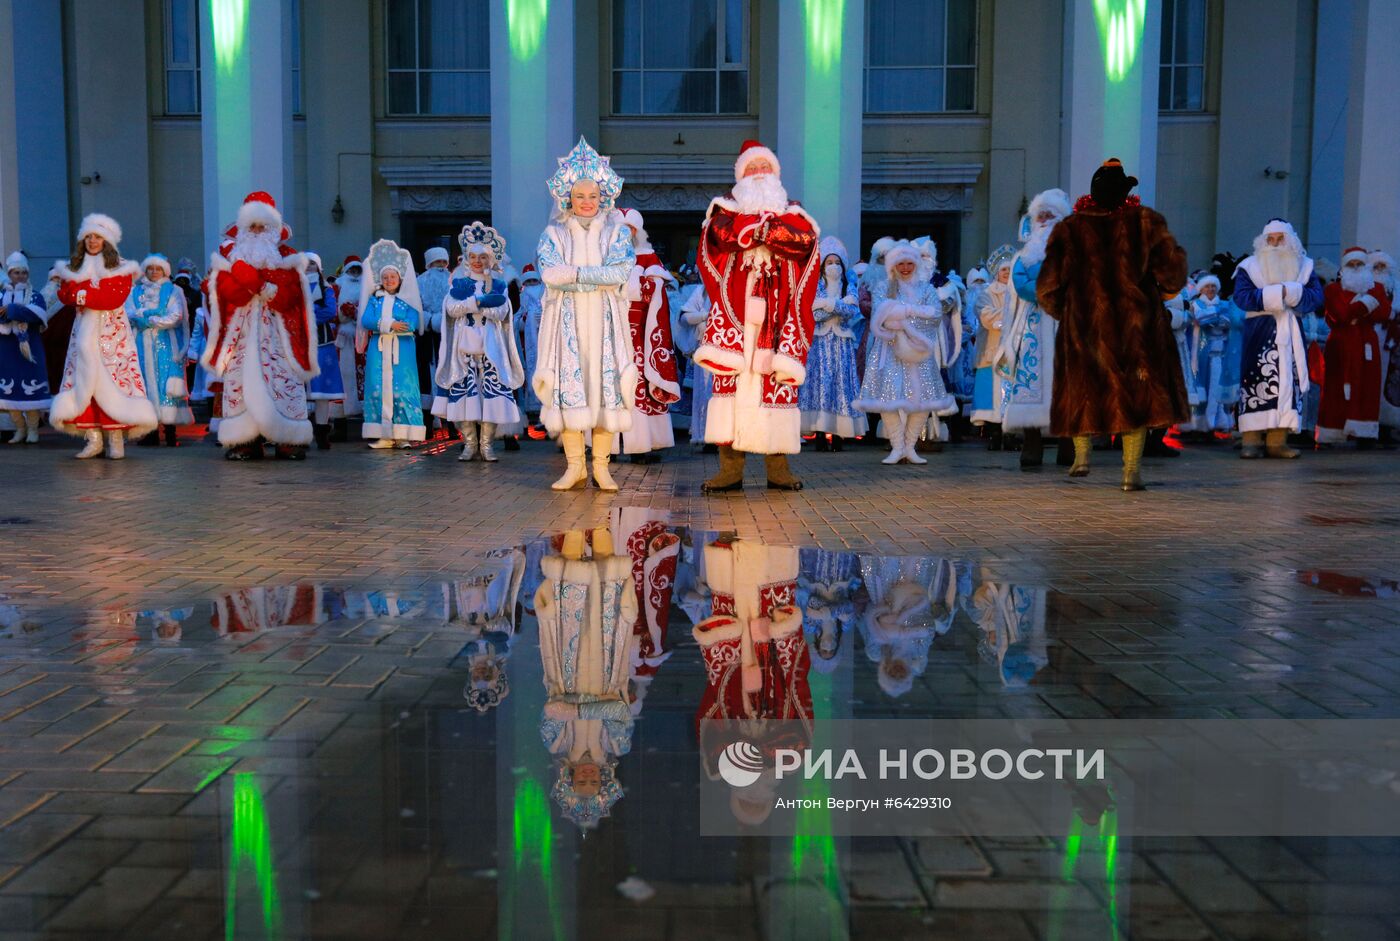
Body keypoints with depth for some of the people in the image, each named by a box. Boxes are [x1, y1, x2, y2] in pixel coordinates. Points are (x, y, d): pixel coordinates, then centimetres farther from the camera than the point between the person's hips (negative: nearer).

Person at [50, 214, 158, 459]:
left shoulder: (120, 267, 2)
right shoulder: (74, 268, 16)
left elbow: (116, 297, -12)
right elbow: (65, 294, 3)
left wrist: (84, 295, -11)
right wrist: (85, 293, -14)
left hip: (112, 330, -4)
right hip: (84, 330, 4)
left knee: (112, 377, -9)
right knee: (85, 379, -4)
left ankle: (116, 440, -8)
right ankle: (92, 438, -4)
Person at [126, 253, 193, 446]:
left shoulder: (173, 291, 9)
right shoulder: (136, 291, 16)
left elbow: (175, 317, -5)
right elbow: (129, 314, 2)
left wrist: (146, 318, -6)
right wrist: (157, 315, -10)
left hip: (166, 345, -2)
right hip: (143, 346, 3)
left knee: (166, 384, -8)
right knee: (146, 382, -2)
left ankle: (170, 431, -9)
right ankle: (151, 432, -1)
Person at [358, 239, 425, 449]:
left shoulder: (408, 300, 6)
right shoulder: (374, 299, 14)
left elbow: (412, 324, -9)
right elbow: (366, 320, -1)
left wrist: (381, 324, -9)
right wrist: (390, 324, -14)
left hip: (402, 349, -2)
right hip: (378, 349, 2)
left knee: (402, 389, -6)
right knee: (379, 388, -3)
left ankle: (403, 435, -3)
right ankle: (384, 435, 0)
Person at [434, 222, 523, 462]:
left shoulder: (498, 285, 10)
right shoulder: (459, 282, 12)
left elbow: (501, 312, -7)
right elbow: (451, 309, -6)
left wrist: (468, 302, -11)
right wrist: (482, 301, -14)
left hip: (490, 346, 0)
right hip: (464, 345, 0)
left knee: (491, 392, -7)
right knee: (464, 392, -3)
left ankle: (487, 443, -1)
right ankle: (469, 443, 4)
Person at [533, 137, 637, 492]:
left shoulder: (616, 230, 9)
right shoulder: (554, 233, 9)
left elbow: (620, 273, -7)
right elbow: (550, 274, -8)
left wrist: (574, 272, -12)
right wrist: (597, 276, -13)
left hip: (605, 320, 0)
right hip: (566, 319, 0)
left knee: (606, 383, -4)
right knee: (568, 384, -5)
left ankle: (601, 466, 2)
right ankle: (574, 466, 1)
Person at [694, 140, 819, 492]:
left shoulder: (791, 211, 21)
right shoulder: (727, 207, 18)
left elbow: (805, 238, -2)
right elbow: (723, 232, -6)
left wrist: (750, 228, -7)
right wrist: (770, 226, -6)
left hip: (776, 311, 1)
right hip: (735, 309, -1)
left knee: (777, 380, -6)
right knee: (731, 379, -10)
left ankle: (778, 466, -3)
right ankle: (730, 467, -10)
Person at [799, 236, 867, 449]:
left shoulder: (849, 288, 12)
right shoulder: (815, 287, 7)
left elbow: (852, 312, -5)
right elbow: (814, 314, -8)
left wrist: (828, 304, -16)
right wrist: (841, 304, -9)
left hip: (842, 344, 2)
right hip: (820, 343, -1)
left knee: (841, 383, -4)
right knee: (820, 382, -9)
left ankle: (838, 434, -4)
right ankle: (820, 434, -9)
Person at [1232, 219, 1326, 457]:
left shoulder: (1304, 266, 12)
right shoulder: (1249, 266, 5)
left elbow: (1316, 296, -1)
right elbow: (1241, 296, -11)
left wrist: (1289, 292, -17)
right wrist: (1277, 294, -15)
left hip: (1290, 333, 3)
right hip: (1259, 333, -3)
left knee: (1287, 382, -1)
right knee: (1256, 381, -9)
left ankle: (1277, 441, 0)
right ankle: (1252, 440, -9)